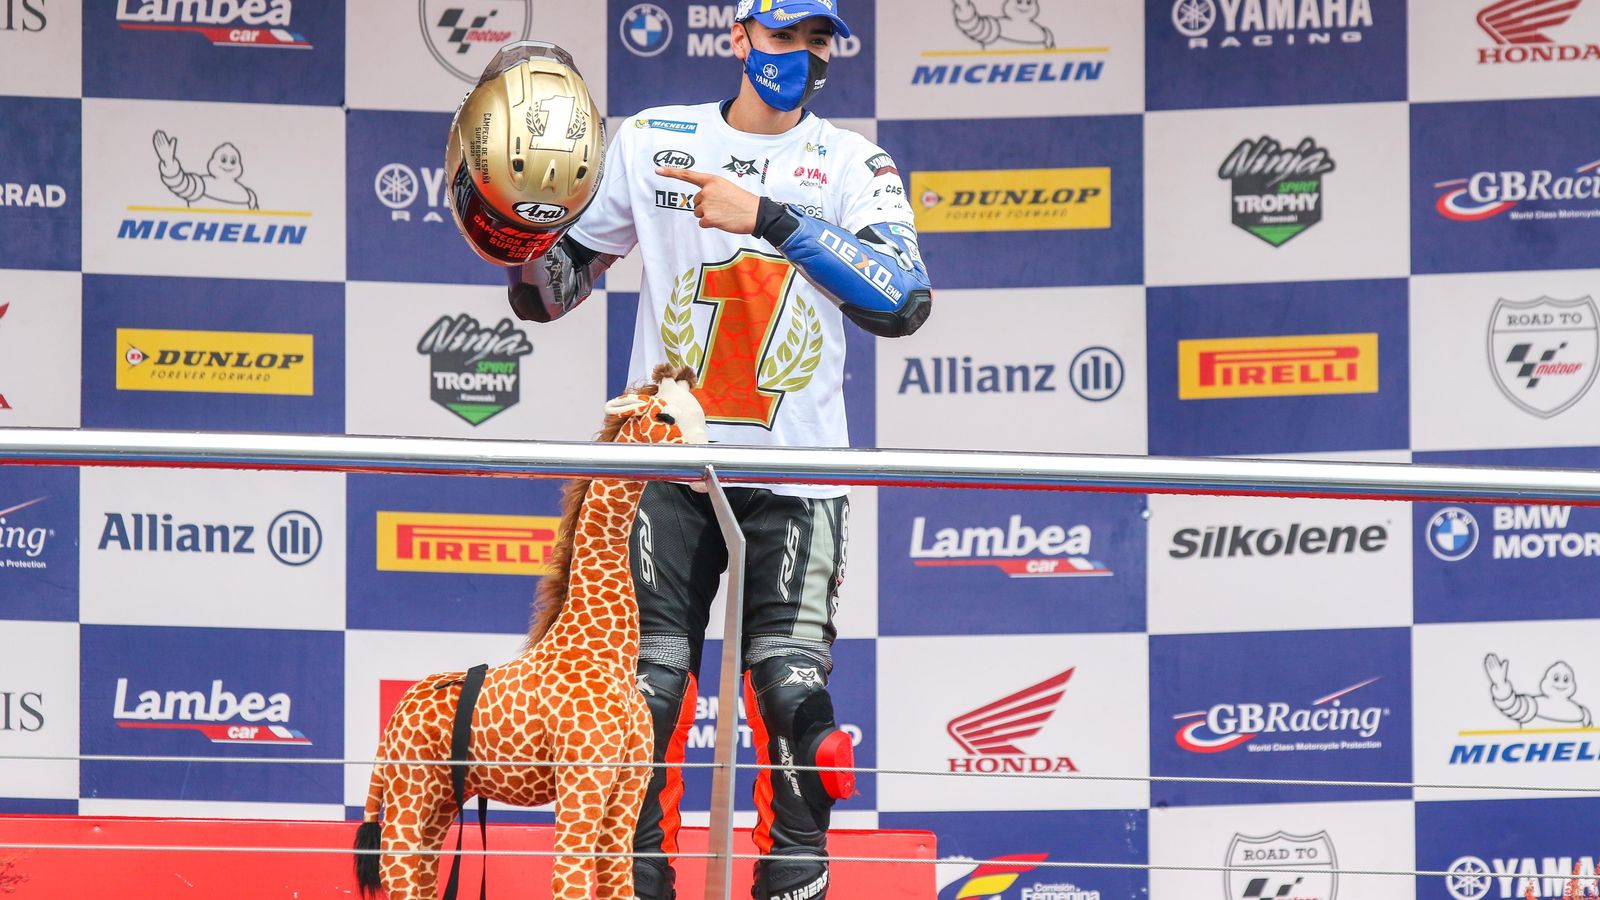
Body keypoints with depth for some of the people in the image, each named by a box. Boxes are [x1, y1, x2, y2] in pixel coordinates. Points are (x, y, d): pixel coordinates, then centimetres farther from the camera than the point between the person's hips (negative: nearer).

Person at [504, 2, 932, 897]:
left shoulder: (852, 163, 4)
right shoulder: (649, 142, 8)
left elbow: (904, 300, -13)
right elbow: (552, 292, 15)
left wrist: (767, 217, -18)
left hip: (795, 478, -1)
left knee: (793, 696, -8)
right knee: (646, 694, -6)